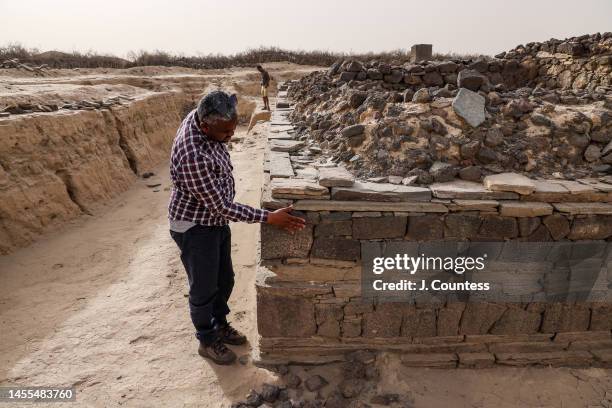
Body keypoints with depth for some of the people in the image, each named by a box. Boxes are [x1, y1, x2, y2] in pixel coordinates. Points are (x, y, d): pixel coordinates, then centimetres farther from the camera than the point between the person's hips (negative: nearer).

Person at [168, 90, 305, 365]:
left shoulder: (201, 116, -11)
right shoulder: (192, 157, -37)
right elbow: (221, 207, -30)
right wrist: (269, 218, -28)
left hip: (216, 220, 8)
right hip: (194, 228, -8)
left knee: (225, 280, 22)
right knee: (204, 289, 12)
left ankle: (220, 325, 46)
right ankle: (207, 341, 35)